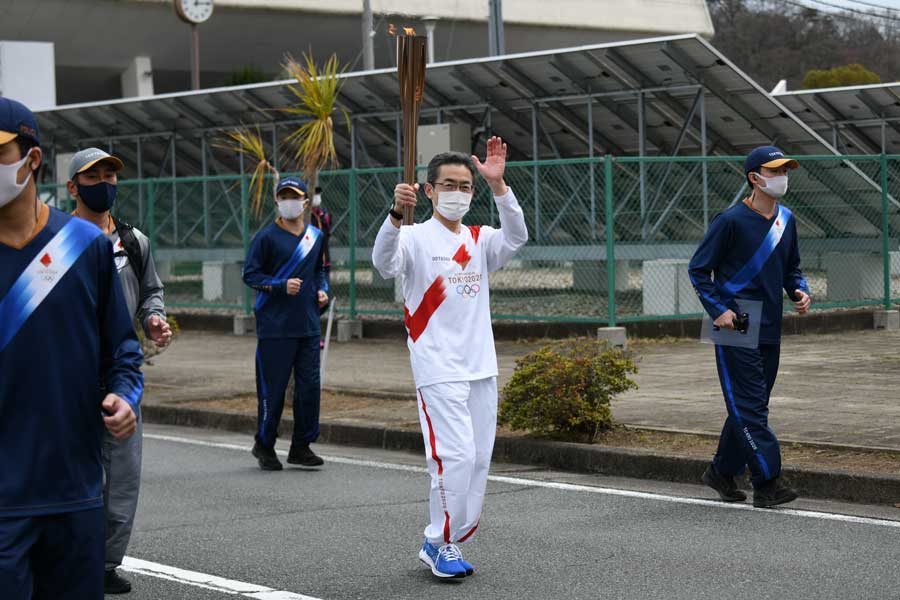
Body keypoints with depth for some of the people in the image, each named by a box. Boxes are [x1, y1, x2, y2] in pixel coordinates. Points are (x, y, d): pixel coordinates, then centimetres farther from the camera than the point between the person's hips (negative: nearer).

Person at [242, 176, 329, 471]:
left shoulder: (316, 236, 12)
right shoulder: (267, 236, -4)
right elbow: (250, 274, -4)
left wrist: (322, 290, 7)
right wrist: (282, 285, -16)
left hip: (309, 325, 5)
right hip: (274, 327, -5)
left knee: (310, 386, 3)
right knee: (272, 388, -1)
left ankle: (301, 446, 15)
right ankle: (264, 446, 15)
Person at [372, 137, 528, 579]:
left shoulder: (480, 241, 11)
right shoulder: (415, 238, -5)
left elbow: (516, 238, -10)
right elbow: (384, 264, -26)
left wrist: (498, 185, -24)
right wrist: (395, 215, -43)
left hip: (481, 368, 7)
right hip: (438, 371, -6)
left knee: (479, 459, 9)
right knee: (455, 456, -13)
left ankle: (441, 544, 21)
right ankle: (441, 545, 1)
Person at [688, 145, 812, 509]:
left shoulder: (786, 220, 10)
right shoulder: (732, 221, -11)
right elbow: (698, 268, -6)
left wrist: (800, 291, 2)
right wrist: (717, 309, -16)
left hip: (770, 329, 8)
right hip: (735, 329, -7)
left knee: (751, 406, 14)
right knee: (749, 407, -9)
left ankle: (722, 472, 28)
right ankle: (766, 485, -11)